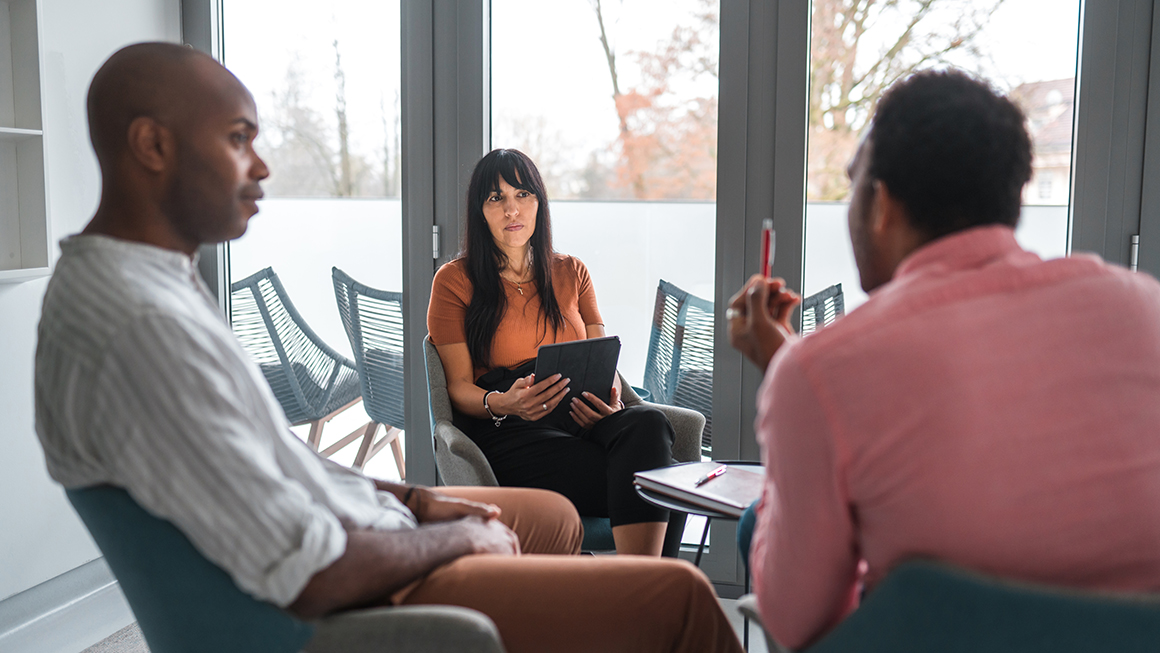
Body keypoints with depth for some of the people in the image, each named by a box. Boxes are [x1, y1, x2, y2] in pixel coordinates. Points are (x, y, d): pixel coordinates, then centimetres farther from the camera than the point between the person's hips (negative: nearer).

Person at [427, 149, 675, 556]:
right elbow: (459, 388, 4)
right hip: (506, 431, -4)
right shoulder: (455, 281, 11)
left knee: (647, 424, -35)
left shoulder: (571, 273, 23)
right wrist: (501, 403, -20)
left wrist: (610, 397, -8)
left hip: (581, 416, 4)